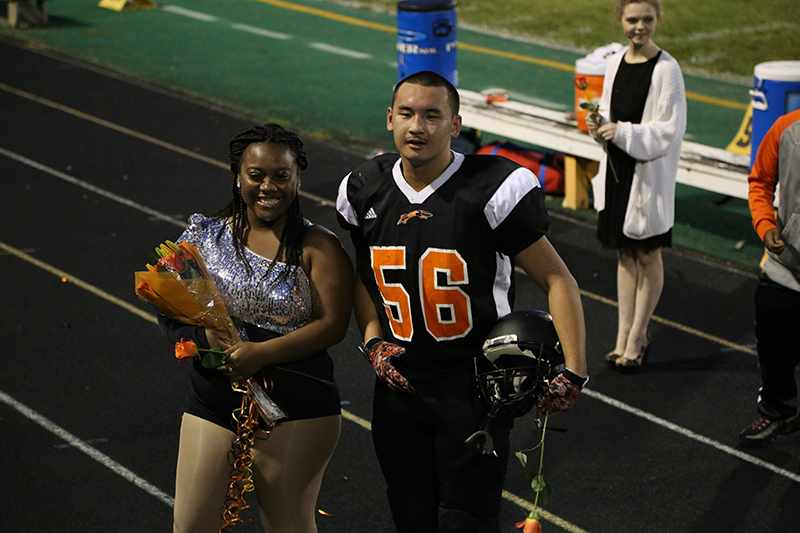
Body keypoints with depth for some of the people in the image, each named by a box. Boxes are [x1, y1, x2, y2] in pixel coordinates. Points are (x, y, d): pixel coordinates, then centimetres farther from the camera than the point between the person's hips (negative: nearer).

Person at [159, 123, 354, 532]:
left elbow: (333, 324, -11)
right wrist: (204, 336, -15)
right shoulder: (205, 235, 6)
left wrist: (261, 352, -20)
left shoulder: (318, 248, -3)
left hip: (295, 409, -3)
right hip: (213, 402, 3)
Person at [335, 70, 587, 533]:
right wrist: (373, 340, 3)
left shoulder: (494, 191, -16)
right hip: (399, 386, 5)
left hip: (475, 389, -5)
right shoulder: (364, 191, 1)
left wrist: (573, 373, -20)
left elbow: (557, 280, -12)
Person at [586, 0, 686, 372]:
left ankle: (636, 338, 15)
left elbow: (670, 130, -14)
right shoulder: (615, 63, 6)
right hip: (617, 170, 6)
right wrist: (598, 125, -5)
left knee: (648, 255, 5)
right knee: (625, 254, 12)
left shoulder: (666, 69, -13)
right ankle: (625, 334, 20)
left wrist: (623, 133, -20)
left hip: (650, 173, -6)